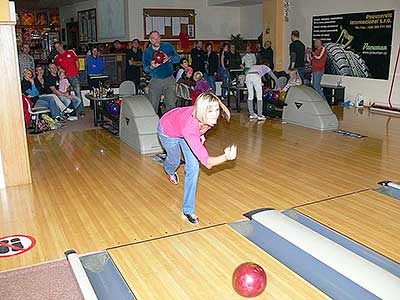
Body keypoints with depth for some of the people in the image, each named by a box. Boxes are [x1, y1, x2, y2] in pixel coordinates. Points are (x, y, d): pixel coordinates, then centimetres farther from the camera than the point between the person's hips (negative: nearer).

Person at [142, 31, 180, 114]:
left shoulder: (167, 46, 1)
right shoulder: (147, 52, 2)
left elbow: (177, 58, -6)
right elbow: (145, 68, -1)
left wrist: (169, 58, -27)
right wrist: (152, 67, -24)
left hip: (169, 79, 0)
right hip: (155, 80, 0)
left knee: (171, 105, -1)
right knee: (153, 105, 0)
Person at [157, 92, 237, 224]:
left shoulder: (210, 118, -34)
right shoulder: (190, 128, -50)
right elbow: (207, 162, -52)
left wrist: (201, 134, -6)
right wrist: (226, 157, -68)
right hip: (168, 131, -4)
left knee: (193, 168, -5)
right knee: (175, 161, 22)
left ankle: (188, 210, 9)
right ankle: (169, 169, 63)